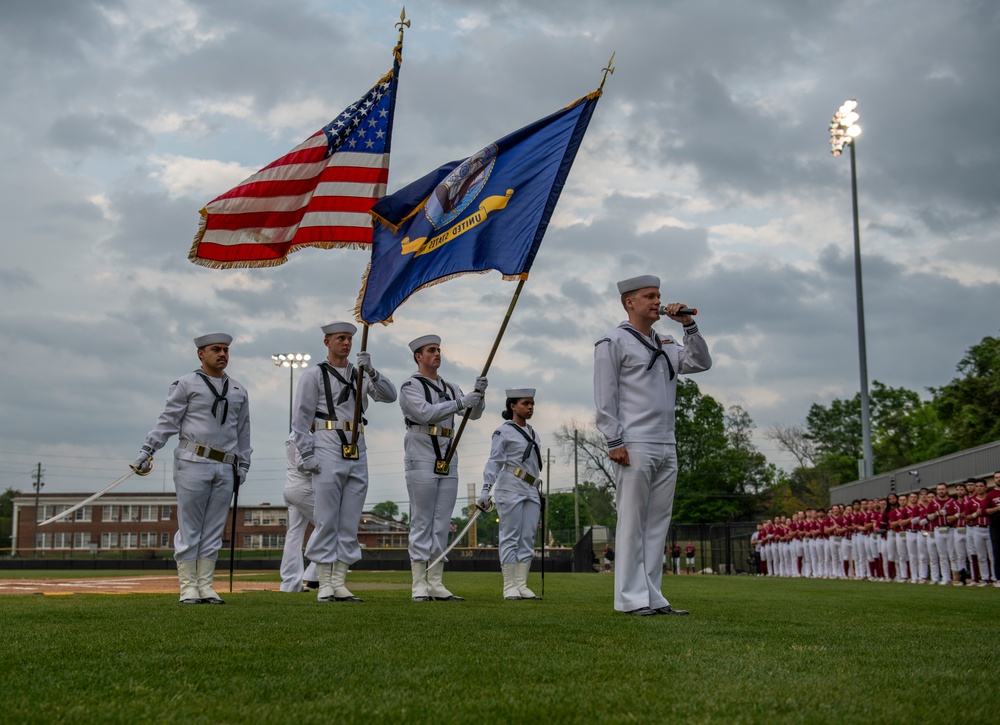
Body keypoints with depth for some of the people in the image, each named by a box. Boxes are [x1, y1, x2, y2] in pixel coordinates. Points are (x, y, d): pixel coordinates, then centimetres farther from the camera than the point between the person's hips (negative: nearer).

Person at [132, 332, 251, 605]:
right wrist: (146, 451, -8)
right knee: (189, 528, -2)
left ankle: (206, 586, 10)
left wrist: (243, 466, 17)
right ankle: (188, 587, 2)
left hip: (225, 468, 4)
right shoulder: (187, 384, 4)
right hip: (193, 462, -4)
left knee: (213, 530, 5)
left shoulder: (239, 391, 18)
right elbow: (167, 420, -1)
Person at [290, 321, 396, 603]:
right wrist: (306, 454, -10)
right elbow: (301, 418, -1)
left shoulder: (360, 375, 18)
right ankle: (325, 586, 0)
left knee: (349, 524, 5)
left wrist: (371, 371, -12)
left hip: (357, 454, 5)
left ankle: (340, 583, 11)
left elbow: (389, 396, 3)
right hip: (328, 452, -5)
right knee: (326, 522, -4)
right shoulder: (313, 375, 4)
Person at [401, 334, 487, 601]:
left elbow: (474, 414, 11)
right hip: (422, 460, -6)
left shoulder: (450, 387, 18)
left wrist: (478, 394, -9)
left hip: (447, 460, 6)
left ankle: (436, 584, 10)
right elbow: (425, 412, -18)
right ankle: (419, 585, -2)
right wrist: (460, 402, -22)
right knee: (421, 522, -4)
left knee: (442, 524, 6)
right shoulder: (410, 386, -1)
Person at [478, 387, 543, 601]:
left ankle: (521, 585, 7)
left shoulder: (533, 434, 19)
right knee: (510, 537, -5)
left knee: (528, 539, 3)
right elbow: (494, 462, -7)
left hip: (531, 491, 7)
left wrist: (538, 496, 21)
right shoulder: (504, 432, -2)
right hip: (510, 488, -7)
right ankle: (509, 587, -3)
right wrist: (486, 489, -17)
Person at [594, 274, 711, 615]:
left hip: (666, 447, 7)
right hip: (634, 447, -7)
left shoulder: (666, 345, 21)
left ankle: (652, 597, 10)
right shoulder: (613, 342, 0)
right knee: (632, 523, -6)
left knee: (658, 524, 6)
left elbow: (701, 362, 15)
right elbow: (605, 397, -6)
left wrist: (688, 325, 8)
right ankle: (631, 598, -4)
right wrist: (614, 442, -13)